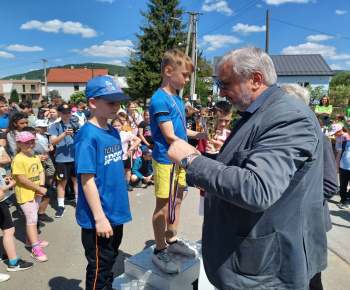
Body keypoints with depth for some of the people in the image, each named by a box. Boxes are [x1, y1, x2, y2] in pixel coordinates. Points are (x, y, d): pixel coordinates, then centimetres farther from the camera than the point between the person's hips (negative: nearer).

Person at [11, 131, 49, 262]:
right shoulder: (18, 159, -18)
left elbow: (41, 172, 6)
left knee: (32, 218, 21)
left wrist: (42, 187, -10)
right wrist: (39, 189, -19)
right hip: (25, 194, -8)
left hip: (36, 193, 8)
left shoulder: (35, 157, 7)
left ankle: (31, 239, 38)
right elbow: (22, 179, -23)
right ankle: (35, 249, 0)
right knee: (32, 219, -6)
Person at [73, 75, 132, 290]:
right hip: (99, 218, -8)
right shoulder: (88, 136, -20)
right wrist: (99, 217, -20)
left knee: (110, 260, 25)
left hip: (116, 212, 8)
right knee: (99, 267, 12)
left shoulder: (113, 132, 4)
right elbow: (87, 180, -21)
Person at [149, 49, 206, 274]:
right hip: (165, 160, -9)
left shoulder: (177, 98, 10)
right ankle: (160, 250, 20)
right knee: (163, 205, 3)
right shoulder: (160, 100, -17)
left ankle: (172, 240, 36)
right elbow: (170, 137, -20)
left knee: (177, 200, 18)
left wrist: (198, 135, 1)